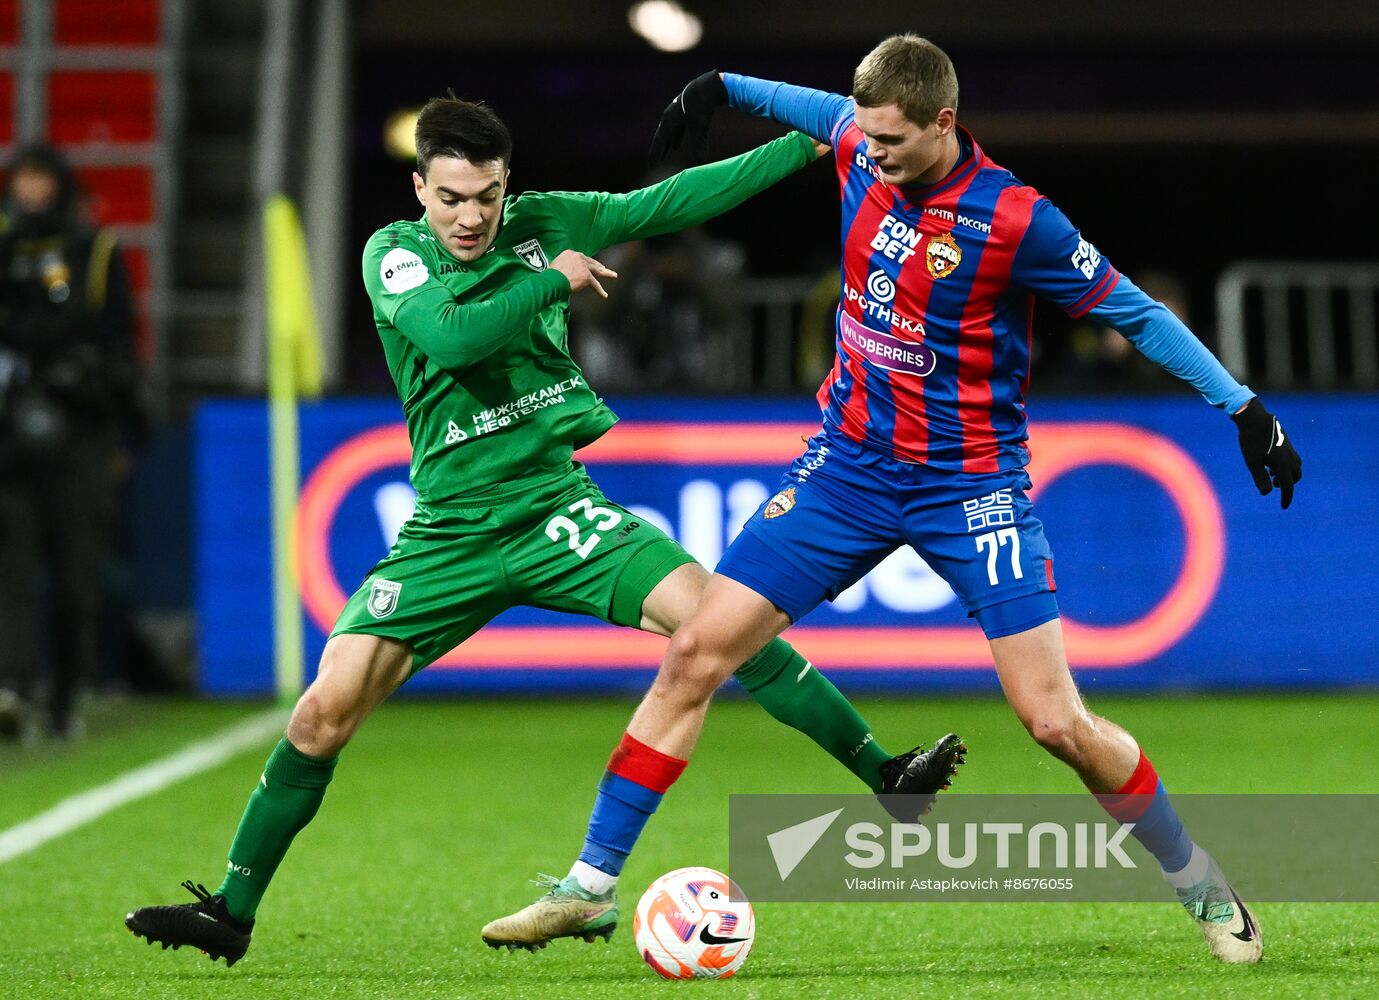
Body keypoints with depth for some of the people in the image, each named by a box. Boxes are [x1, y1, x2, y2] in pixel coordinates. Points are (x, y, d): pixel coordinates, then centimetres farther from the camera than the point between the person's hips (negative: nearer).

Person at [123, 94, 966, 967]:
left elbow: (672, 203, 5)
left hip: (556, 507, 2)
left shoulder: (541, 225, 2)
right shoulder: (394, 253, -6)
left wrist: (811, 144, 2)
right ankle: (231, 912, 4)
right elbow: (451, 337, -25)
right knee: (328, 707, -10)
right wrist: (556, 279, -16)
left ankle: (884, 777, -9)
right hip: (450, 530, -2)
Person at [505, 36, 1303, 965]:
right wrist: (721, 86, 26)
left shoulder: (1013, 219, -19)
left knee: (1058, 723, -9)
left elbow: (1136, 313, -9)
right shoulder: (862, 150, -5)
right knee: (695, 652, -6)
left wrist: (1243, 407, -11)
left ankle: (1207, 890, 13)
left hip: (970, 485, -4)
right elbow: (830, 111, 22)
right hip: (849, 463, 5)